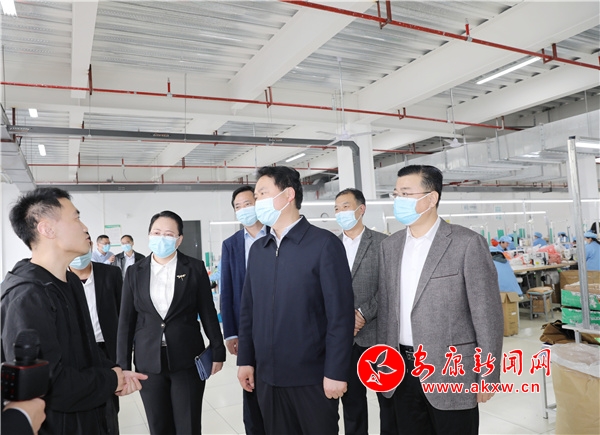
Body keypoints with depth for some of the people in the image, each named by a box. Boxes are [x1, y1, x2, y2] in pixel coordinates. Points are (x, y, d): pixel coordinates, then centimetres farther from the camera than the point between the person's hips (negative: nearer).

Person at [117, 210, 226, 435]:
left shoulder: (195, 268, -2)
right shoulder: (135, 272, 3)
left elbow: (208, 313, 0)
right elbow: (126, 320, 4)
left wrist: (217, 351, 1)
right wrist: (123, 364, 2)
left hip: (187, 359, -2)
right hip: (149, 362, 2)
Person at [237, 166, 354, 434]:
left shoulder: (324, 244, -10)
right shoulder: (257, 249, 7)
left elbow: (340, 314, -13)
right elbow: (248, 310, 10)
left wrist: (336, 372, -14)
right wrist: (245, 359, 7)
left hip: (312, 376, -5)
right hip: (266, 376, 5)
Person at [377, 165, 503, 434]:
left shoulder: (467, 243, -11)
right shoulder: (390, 246, 5)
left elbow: (487, 314, -9)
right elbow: (385, 309, 9)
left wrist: (488, 376, -8)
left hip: (450, 372, -4)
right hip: (402, 372, 5)